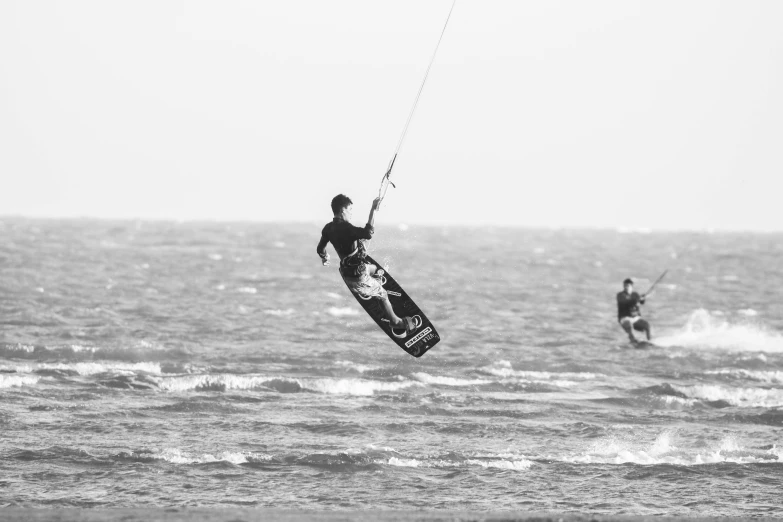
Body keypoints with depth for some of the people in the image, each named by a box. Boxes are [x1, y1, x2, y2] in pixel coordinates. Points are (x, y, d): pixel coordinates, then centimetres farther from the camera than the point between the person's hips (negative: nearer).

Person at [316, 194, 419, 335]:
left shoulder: (328, 228, -3)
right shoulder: (345, 228, -30)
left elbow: (320, 249, 12)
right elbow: (368, 234, -44)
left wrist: (325, 259, 36)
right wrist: (373, 210, -40)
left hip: (346, 271, 8)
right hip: (358, 276, -8)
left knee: (376, 270, 35)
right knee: (382, 295, 13)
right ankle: (397, 324, 27)